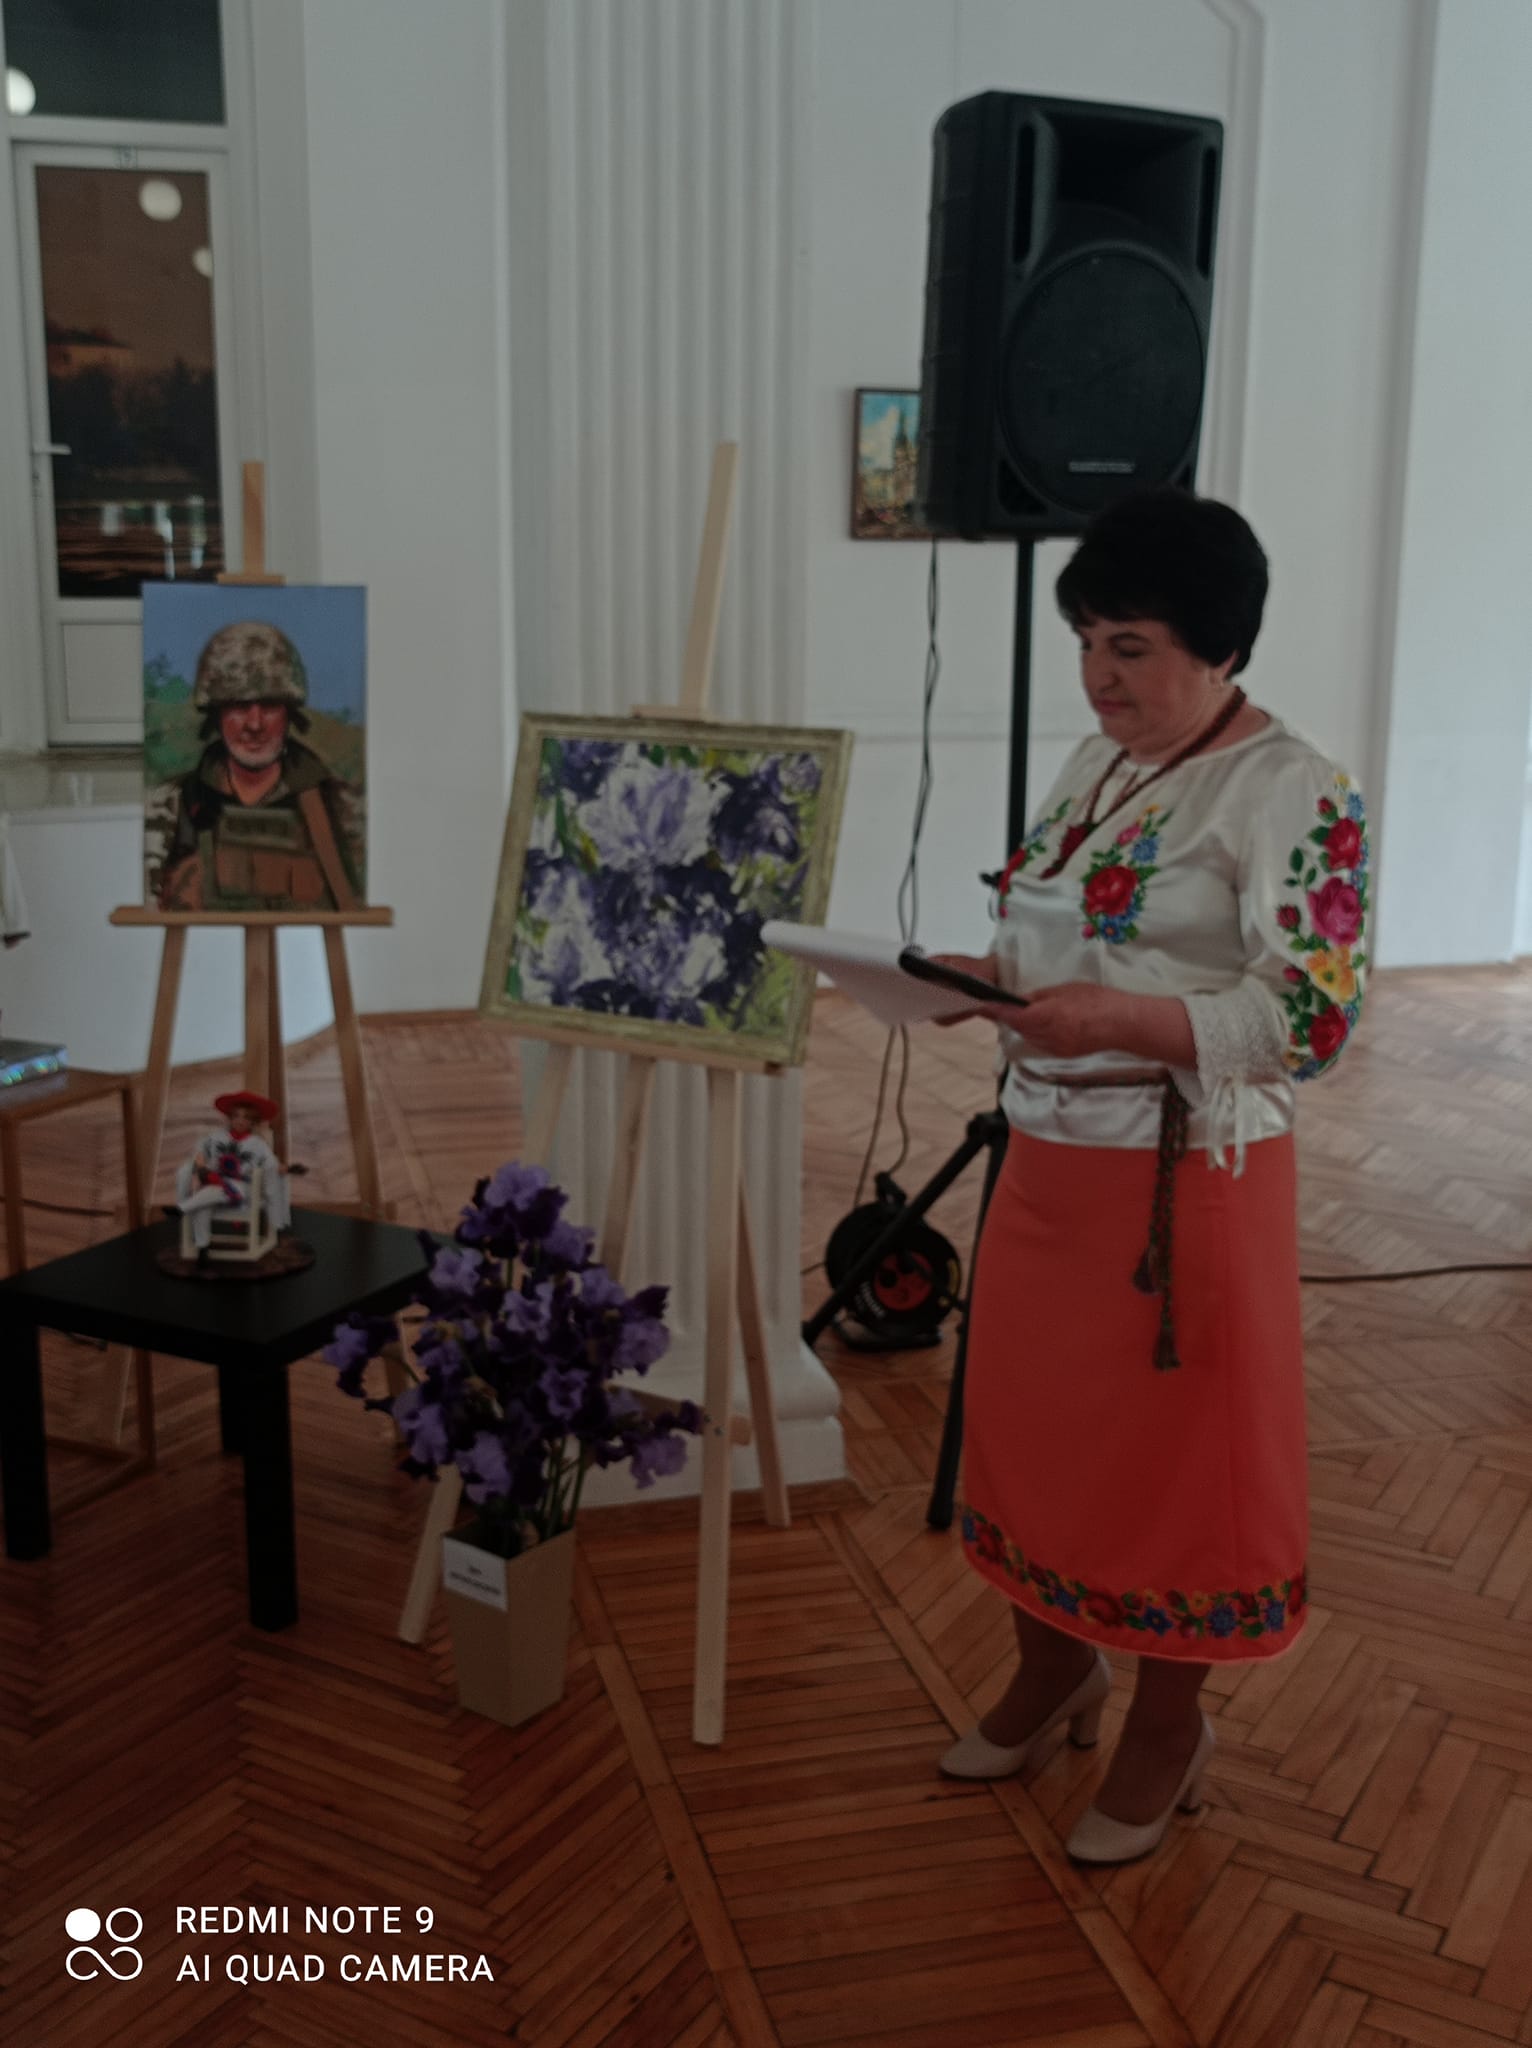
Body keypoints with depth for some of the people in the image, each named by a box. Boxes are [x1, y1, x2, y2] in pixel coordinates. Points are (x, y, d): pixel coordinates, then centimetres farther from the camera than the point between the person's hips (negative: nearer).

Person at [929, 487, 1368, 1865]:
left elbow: (1313, 1020, -19)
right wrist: (996, 977, -4)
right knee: (1036, 1417, 17)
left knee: (1175, 1443, 7)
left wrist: (1119, 1020, -29)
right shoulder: (1095, 764, 10)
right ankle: (1058, 1664, 40)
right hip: (1050, 1161, 8)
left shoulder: (1296, 797, -14)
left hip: (1190, 1184, -7)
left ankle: (1170, 1725, 29)